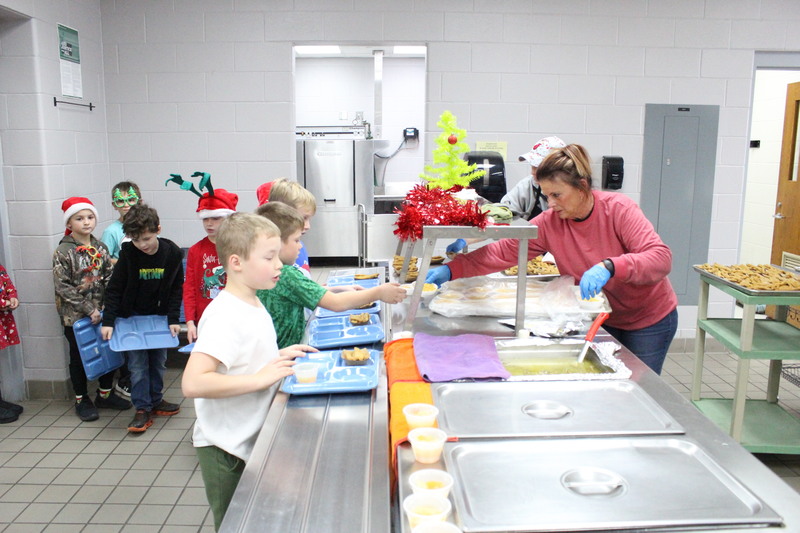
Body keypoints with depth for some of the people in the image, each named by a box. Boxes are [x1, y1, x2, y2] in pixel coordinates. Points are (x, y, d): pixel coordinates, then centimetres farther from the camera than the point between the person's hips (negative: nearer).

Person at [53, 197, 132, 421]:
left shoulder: (100, 248, 4)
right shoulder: (63, 252, -10)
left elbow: (109, 279, 4)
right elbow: (62, 287, -13)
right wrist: (88, 309, -17)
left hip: (101, 312, 4)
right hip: (75, 315, -4)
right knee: (79, 357, 8)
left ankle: (105, 394, 29)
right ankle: (82, 400, 24)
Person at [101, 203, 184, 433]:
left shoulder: (172, 252, -12)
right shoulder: (128, 253, -16)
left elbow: (176, 289, -3)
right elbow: (114, 289, -9)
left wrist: (173, 319, -8)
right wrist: (108, 321, -14)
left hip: (160, 317, 2)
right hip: (132, 317, -2)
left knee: (158, 362, 11)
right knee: (138, 364, -3)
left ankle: (156, 401, 26)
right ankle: (142, 409, 5)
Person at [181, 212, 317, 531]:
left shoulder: (254, 306, 5)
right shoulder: (224, 316, -24)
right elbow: (193, 383, -34)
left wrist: (279, 357, 3)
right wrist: (261, 378, -31)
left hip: (250, 441, 9)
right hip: (225, 449, -9)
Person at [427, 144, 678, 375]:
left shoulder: (619, 208, -23)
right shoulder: (549, 222, -12)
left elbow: (661, 257, -31)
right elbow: (504, 251, -16)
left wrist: (609, 267, -48)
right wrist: (451, 270, -26)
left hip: (649, 319, -3)